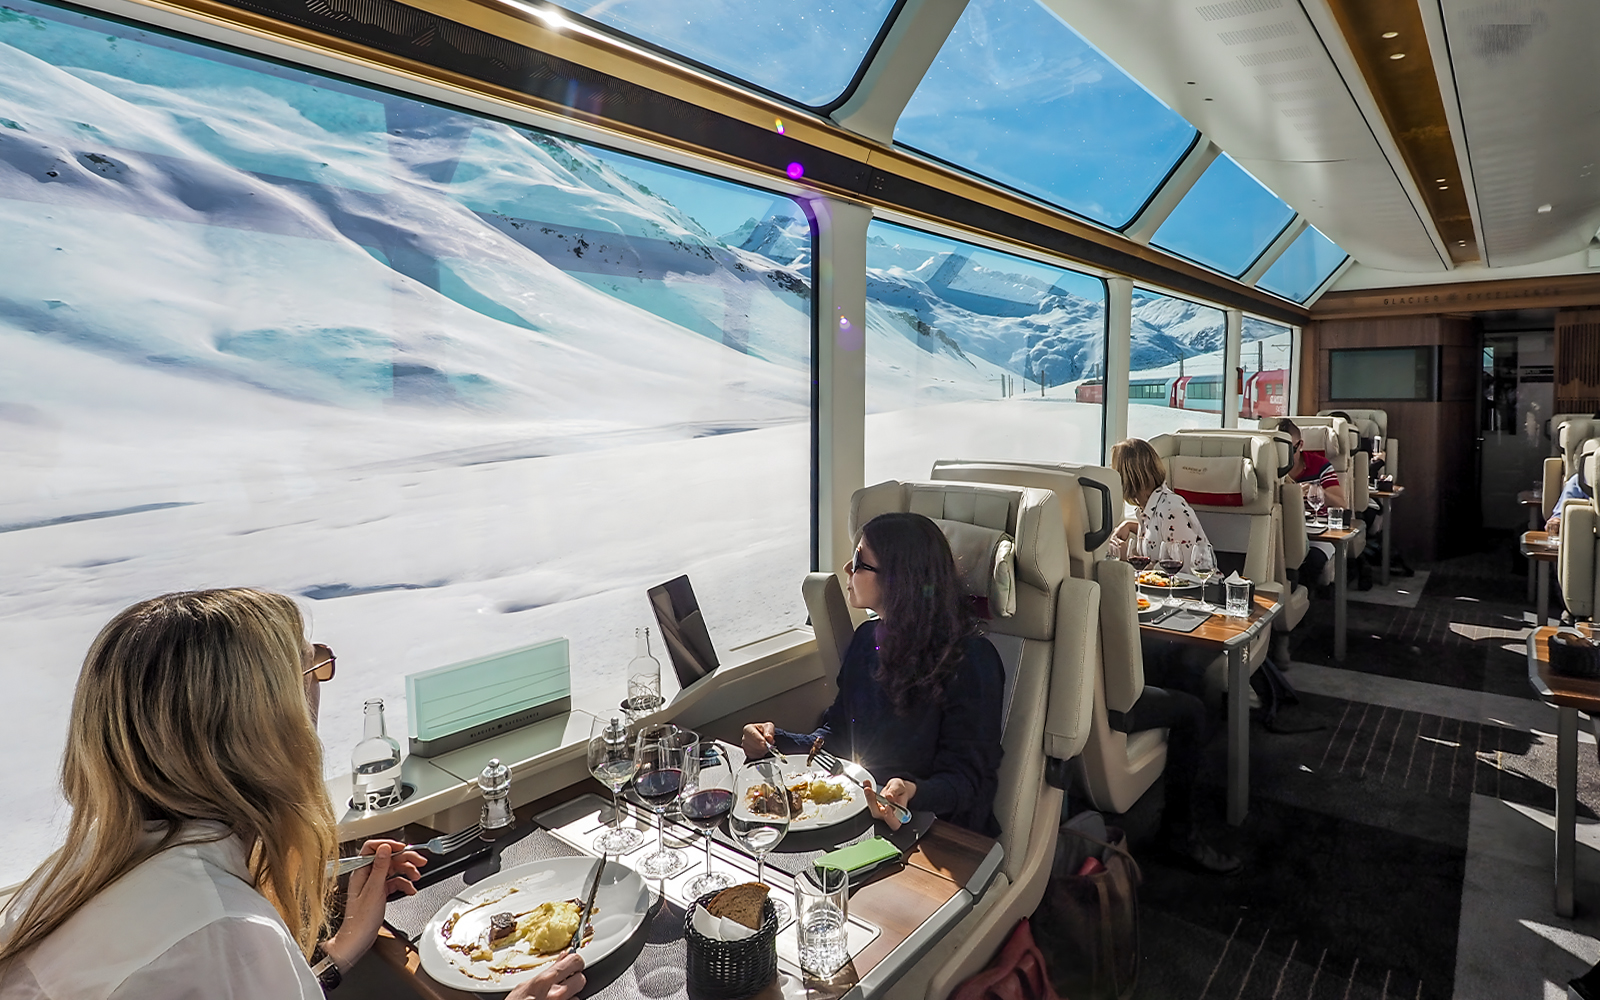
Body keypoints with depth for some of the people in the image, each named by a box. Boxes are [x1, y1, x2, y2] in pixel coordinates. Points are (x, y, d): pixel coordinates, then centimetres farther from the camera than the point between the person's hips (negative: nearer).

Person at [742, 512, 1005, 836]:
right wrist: (776, 741, -3)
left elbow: (970, 778, -14)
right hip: (859, 810, 7)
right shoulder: (869, 637, 7)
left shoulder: (970, 661, -17)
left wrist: (914, 793, -34)